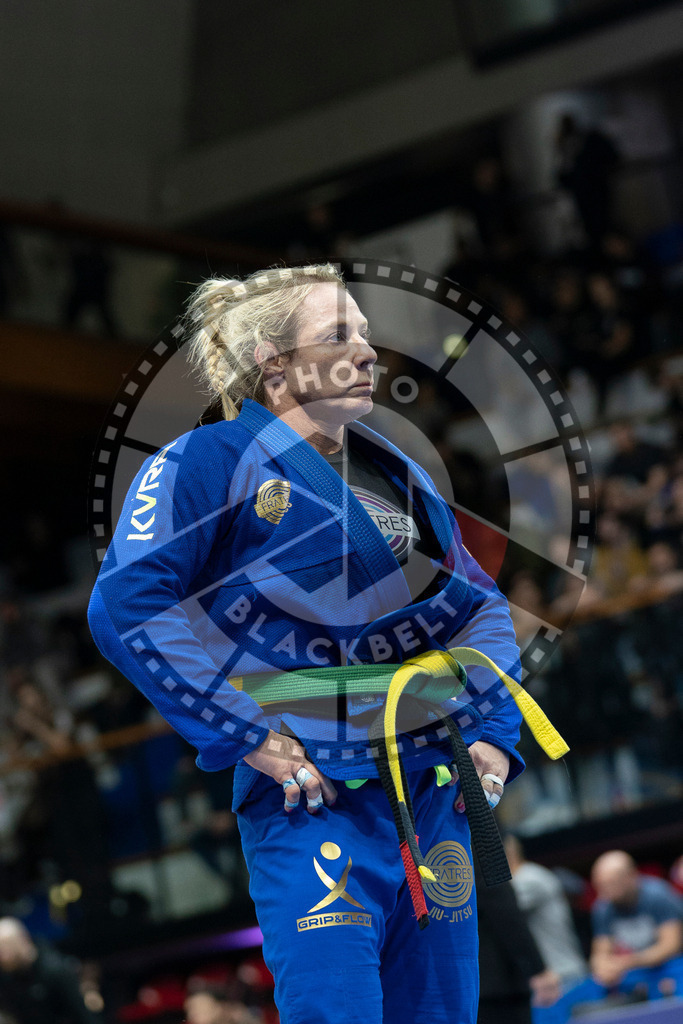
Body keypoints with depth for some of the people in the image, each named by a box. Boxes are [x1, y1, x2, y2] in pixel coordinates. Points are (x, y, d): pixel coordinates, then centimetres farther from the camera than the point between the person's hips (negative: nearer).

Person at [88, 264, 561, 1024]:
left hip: (433, 788, 7)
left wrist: (493, 731, 10)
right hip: (313, 796, -7)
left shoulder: (396, 475, 18)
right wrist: (246, 736, -17)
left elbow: (479, 604, 26)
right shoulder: (211, 461, -3)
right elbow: (127, 604, -14)